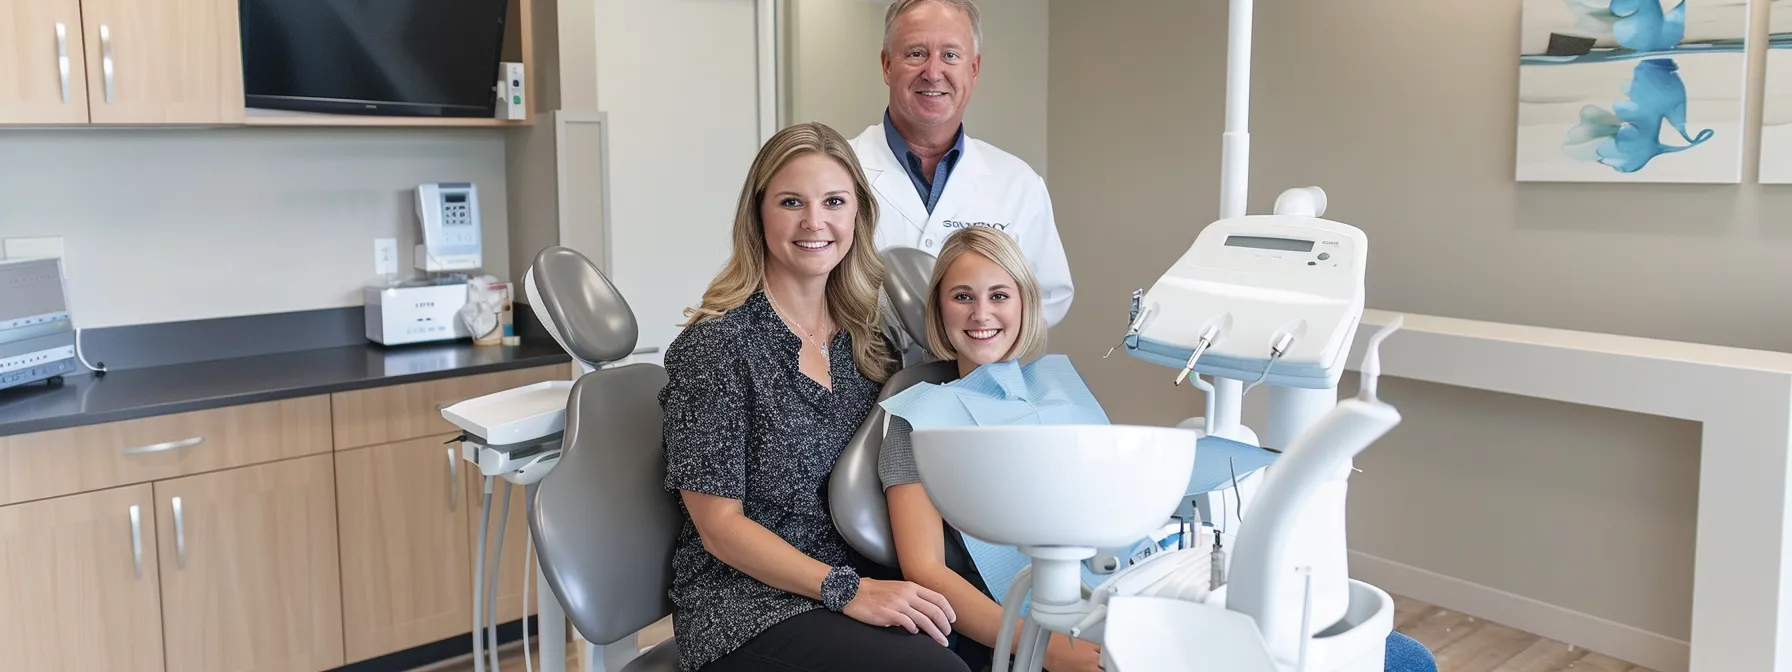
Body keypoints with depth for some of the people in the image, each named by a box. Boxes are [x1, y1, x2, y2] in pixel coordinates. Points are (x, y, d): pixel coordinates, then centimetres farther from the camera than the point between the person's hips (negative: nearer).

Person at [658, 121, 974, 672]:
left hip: (859, 581, 5)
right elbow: (719, 524, -12)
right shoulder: (714, 345, -10)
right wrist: (849, 592, -21)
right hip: (746, 603, -5)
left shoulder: (865, 337, 7)